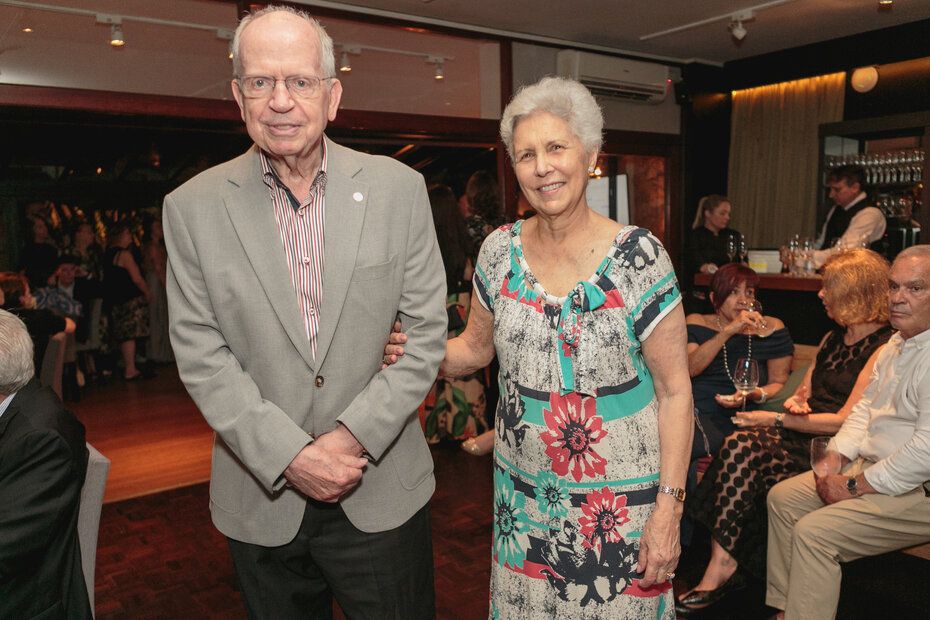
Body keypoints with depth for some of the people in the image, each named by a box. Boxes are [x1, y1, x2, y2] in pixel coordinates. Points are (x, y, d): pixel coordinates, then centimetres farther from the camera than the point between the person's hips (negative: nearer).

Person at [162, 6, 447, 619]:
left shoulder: (399, 187, -5)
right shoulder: (192, 207, -4)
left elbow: (427, 333, -4)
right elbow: (201, 356, -5)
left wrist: (354, 435, -13)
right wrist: (290, 456, -13)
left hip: (383, 492, 0)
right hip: (262, 500, 1)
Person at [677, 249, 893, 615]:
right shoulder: (832, 340, 18)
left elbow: (846, 421, -15)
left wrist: (776, 419, -12)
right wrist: (794, 402, -1)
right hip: (802, 436, 7)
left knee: (742, 451, -27)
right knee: (739, 444, -23)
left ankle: (723, 565, -13)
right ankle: (723, 565, -24)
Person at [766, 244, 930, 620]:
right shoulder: (895, 345, 11)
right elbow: (866, 406, 17)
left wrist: (855, 486, -19)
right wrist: (835, 458, 3)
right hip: (871, 468, 10)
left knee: (814, 531, -23)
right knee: (782, 497, 8)